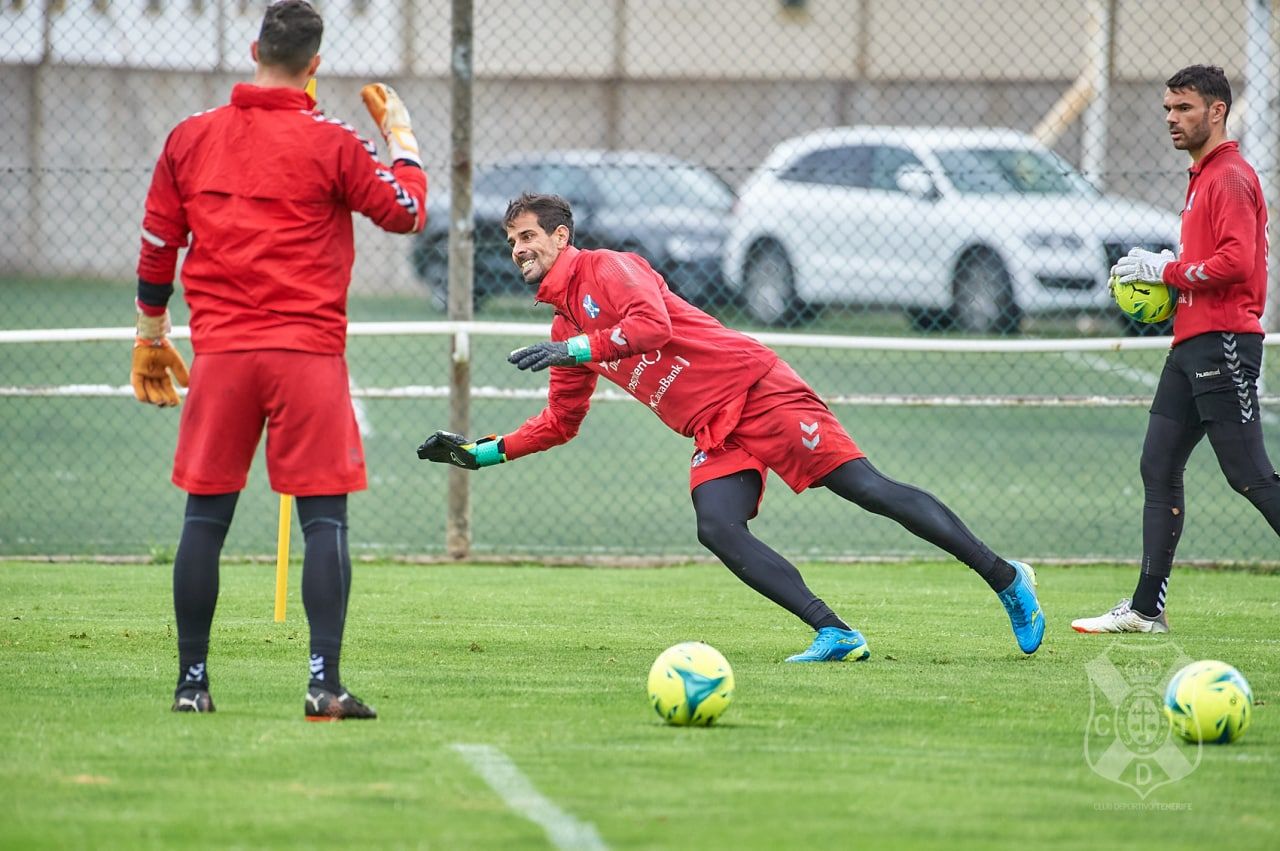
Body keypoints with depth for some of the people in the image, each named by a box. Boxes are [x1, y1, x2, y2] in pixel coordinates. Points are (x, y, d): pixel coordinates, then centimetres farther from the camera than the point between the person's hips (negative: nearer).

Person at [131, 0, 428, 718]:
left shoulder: (190, 139, 7)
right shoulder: (331, 144, -4)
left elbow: (157, 247, 14)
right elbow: (408, 211, 5)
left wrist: (152, 336, 26)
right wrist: (401, 134, 20)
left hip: (220, 354, 3)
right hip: (308, 354, -3)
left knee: (206, 517, 8)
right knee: (325, 518, -2)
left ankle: (193, 682, 10)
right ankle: (325, 683, -10)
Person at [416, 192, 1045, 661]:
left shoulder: (605, 270, -5)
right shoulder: (564, 329, 20)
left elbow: (652, 325, -23)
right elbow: (560, 422, 27)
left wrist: (576, 350, -24)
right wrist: (480, 452, 21)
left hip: (755, 389, -8)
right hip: (715, 437, 8)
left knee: (867, 489, -13)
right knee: (718, 530, -18)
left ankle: (1004, 578, -8)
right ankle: (836, 635, -22)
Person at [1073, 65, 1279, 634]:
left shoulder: (1231, 178, -11)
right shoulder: (1201, 177, 21)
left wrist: (1167, 271, -14)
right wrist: (1167, 274, 12)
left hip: (1223, 341, -10)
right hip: (1191, 344, 10)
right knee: (1158, 469, 9)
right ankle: (1147, 608, 11)